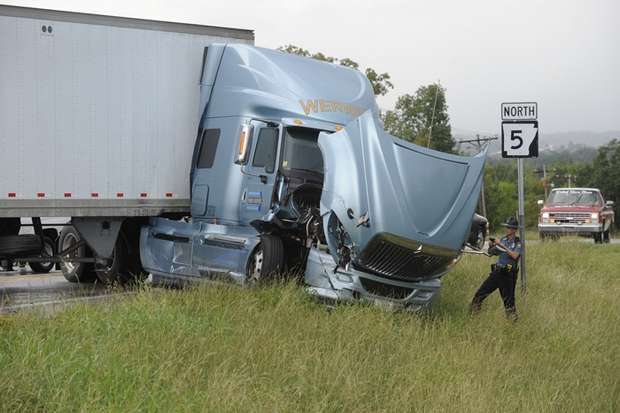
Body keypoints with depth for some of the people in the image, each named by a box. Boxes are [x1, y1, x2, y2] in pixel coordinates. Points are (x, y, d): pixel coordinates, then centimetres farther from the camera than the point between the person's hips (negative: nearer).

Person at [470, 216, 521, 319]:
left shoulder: (518, 242, -5)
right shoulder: (503, 239, 12)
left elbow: (515, 255, -21)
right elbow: (492, 253, 16)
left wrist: (502, 246, -22)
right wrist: (490, 246, -6)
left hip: (508, 274, -6)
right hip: (497, 271, 6)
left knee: (508, 298, -3)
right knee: (481, 292, 5)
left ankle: (513, 318, 10)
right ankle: (473, 314, 14)